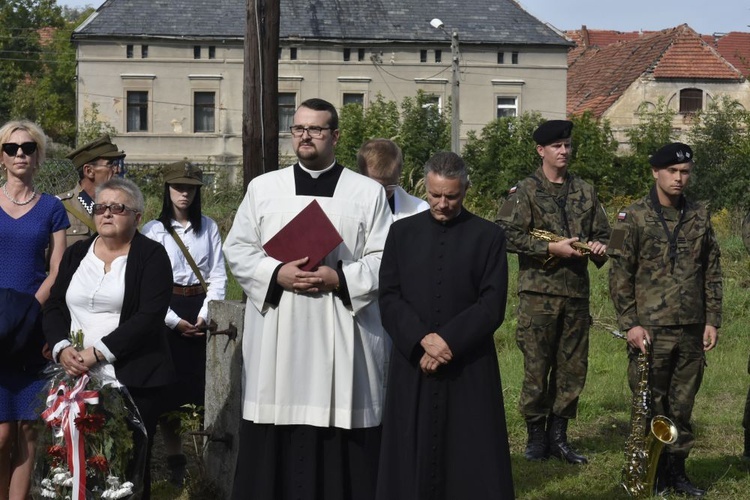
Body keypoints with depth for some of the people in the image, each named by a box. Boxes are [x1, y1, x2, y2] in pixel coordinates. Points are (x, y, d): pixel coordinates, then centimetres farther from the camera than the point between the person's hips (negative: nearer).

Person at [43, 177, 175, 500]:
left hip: (132, 379, -4)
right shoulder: (75, 255, 16)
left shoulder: (151, 256, 0)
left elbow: (150, 316, -11)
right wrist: (62, 348, -8)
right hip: (76, 377, 4)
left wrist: (98, 352, -16)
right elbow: (54, 308, 12)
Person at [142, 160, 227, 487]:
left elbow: (218, 275, 3)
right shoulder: (153, 230, 0)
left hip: (200, 313, 2)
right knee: (168, 386, 0)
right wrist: (174, 320, -11)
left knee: (202, 383, 0)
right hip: (166, 313, -1)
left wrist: (205, 314, -9)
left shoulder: (208, 227, 7)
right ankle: (175, 461, 9)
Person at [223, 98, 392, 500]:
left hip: (342, 334, -1)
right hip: (277, 334, 2)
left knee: (340, 432, -1)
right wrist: (276, 274, -10)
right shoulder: (263, 188, 10)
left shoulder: (368, 193, 5)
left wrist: (340, 279, -15)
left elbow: (385, 259, 0)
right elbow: (237, 250, 7)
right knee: (276, 436, 1)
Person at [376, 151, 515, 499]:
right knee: (412, 459, 3)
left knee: (472, 463, -1)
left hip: (469, 369, -2)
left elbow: (492, 305, -4)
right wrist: (422, 339, -14)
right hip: (413, 365, 2)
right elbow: (388, 298, 2)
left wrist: (448, 340, -15)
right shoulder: (402, 232, 8)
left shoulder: (488, 236, 3)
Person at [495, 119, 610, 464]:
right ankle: (536, 436, 9)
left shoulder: (584, 191, 15)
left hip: (577, 292, 5)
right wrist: (551, 248, -16)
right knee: (536, 368, -2)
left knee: (573, 368, 7)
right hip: (538, 291, -5)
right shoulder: (525, 191, -1)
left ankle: (558, 436, 17)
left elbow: (601, 233, 21)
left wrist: (599, 247, -3)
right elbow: (506, 234, -11)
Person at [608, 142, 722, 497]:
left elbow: (712, 273, 12)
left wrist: (712, 320, 5)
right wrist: (630, 324, -10)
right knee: (650, 406, 1)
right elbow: (619, 275, -5)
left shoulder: (700, 218, 10)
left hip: (692, 331, 4)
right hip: (650, 330, -4)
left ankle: (676, 471, 20)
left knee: (682, 406, 10)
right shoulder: (633, 218, -3)